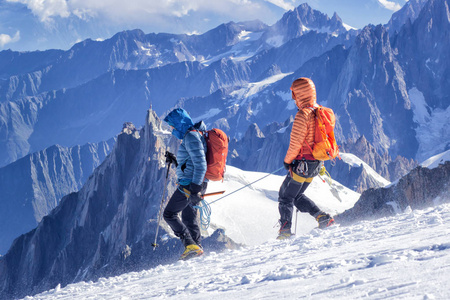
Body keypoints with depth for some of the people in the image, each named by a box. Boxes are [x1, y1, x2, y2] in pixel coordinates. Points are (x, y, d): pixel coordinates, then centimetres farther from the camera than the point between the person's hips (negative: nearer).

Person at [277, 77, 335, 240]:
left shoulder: (303, 114, -19)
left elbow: (295, 143, -18)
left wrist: (287, 160, -4)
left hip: (303, 164, -8)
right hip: (316, 164, 8)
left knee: (285, 196, 3)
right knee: (298, 195, 21)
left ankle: (285, 229, -4)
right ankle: (322, 217, 8)